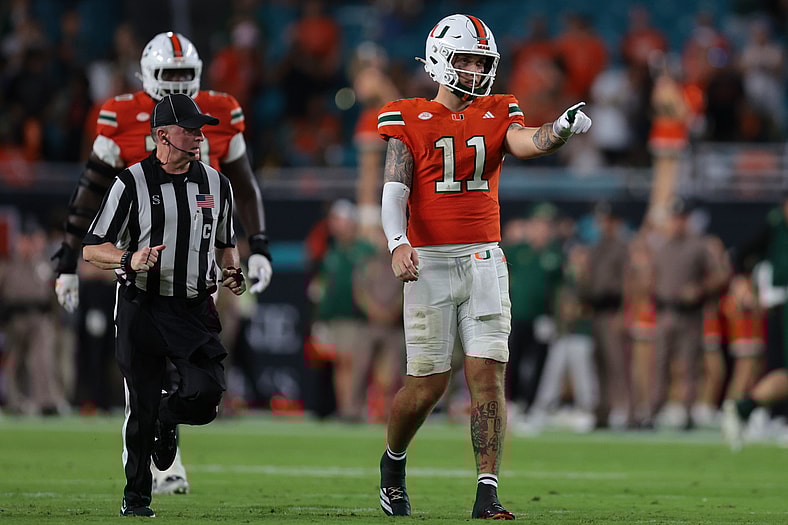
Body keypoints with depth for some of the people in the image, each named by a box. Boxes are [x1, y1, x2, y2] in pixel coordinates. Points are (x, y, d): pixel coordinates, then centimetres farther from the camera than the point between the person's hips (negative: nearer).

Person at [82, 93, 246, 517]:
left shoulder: (215, 183, 10)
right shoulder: (132, 183, -4)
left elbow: (225, 242, 25)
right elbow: (92, 248, -3)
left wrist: (231, 272, 4)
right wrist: (130, 259, -22)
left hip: (194, 310, 3)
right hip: (142, 308, -3)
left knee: (206, 395, -14)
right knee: (141, 407, -1)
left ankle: (167, 418, 22)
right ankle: (135, 497, 16)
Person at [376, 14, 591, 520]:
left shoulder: (497, 115, 10)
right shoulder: (410, 120, 2)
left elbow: (528, 143, -11)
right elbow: (395, 189, -7)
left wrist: (564, 128, -32)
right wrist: (398, 243, -23)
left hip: (485, 259, 3)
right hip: (429, 261, -3)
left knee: (488, 374, -7)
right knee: (428, 382, -1)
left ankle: (487, 493, -7)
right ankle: (393, 461, 28)